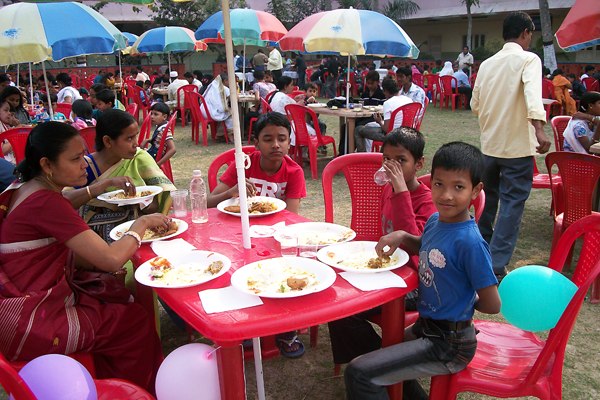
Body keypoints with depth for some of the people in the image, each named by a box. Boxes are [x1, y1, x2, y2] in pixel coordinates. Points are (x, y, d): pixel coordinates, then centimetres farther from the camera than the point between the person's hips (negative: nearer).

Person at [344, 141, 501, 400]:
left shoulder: (470, 241, -26)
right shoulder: (435, 221, -2)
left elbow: (492, 305, -19)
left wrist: (461, 303, -1)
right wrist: (402, 237, 2)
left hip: (448, 345, -9)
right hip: (426, 329, 9)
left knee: (359, 373, -15)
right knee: (381, 356, 31)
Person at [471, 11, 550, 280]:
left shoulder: (487, 64, 8)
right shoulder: (528, 59, -8)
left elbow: (475, 105, 13)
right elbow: (532, 93, -27)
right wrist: (539, 130, -38)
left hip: (489, 145, 6)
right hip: (517, 146, -6)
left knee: (488, 198, 22)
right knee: (512, 205, -1)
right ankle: (496, 266, -2)